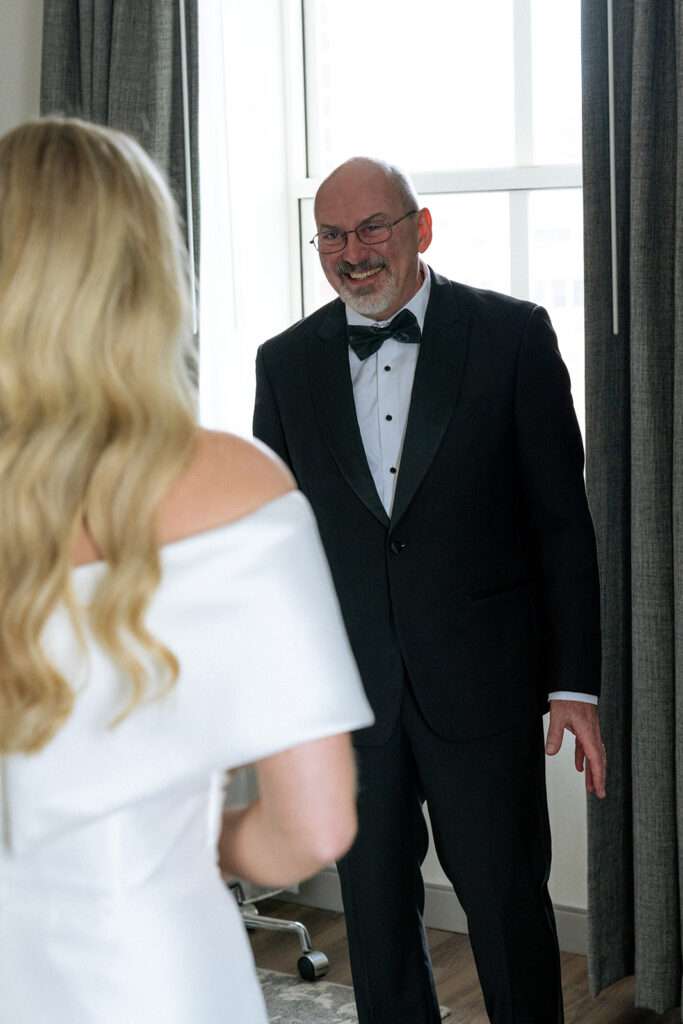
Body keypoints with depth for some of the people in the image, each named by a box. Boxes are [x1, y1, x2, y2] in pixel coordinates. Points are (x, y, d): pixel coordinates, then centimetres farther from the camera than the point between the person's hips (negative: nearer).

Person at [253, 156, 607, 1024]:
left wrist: (574, 684, -6)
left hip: (483, 682, -3)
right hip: (346, 690, 3)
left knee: (508, 903, 6)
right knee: (375, 909, 14)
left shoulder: (512, 335, -3)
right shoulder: (287, 362, 6)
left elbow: (562, 521, -3)